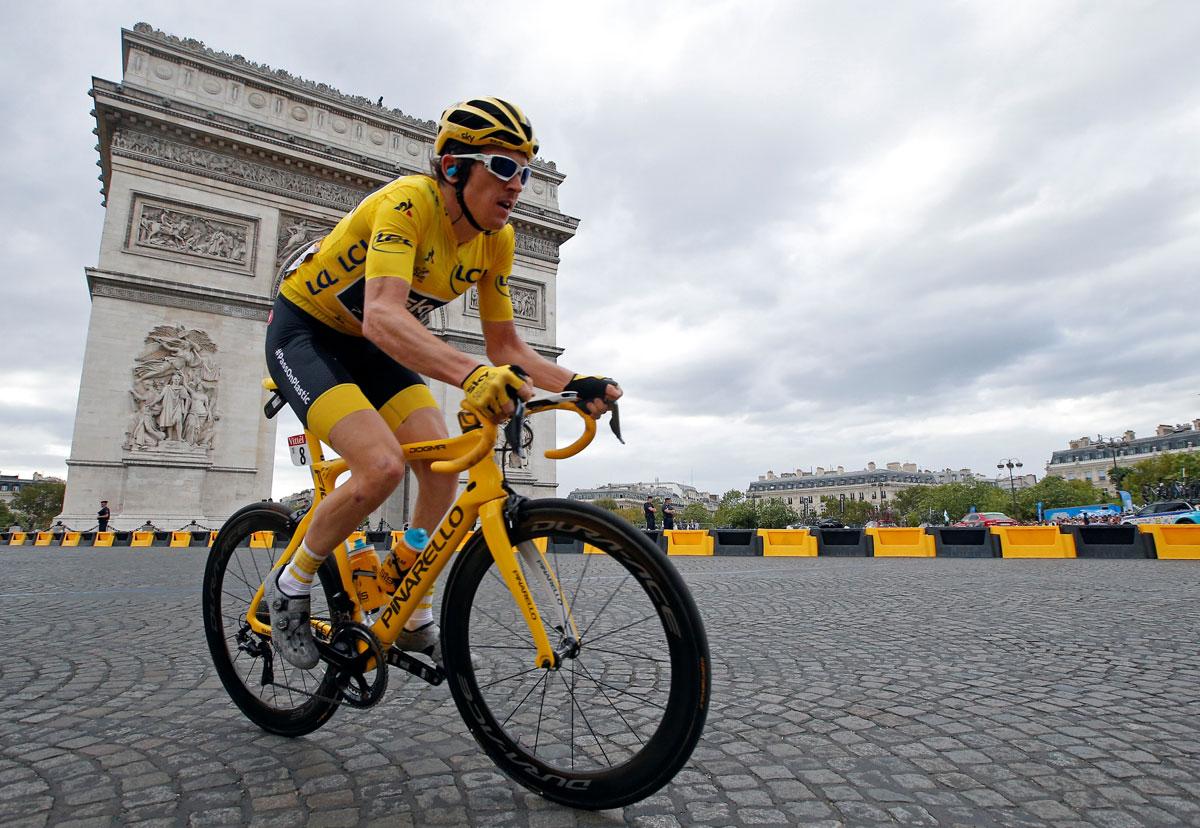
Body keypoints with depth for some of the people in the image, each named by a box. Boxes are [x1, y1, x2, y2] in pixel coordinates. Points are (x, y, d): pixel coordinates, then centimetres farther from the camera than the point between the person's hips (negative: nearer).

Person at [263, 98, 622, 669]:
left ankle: (413, 620, 11)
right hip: (304, 332, -6)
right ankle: (290, 586, 2)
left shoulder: (495, 239, -8)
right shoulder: (407, 202, -29)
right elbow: (381, 316, -45)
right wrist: (470, 374, -61)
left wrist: (576, 383, -24)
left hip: (367, 346, 7)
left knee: (442, 468, -8)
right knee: (382, 466, -27)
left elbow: (505, 348, -8)